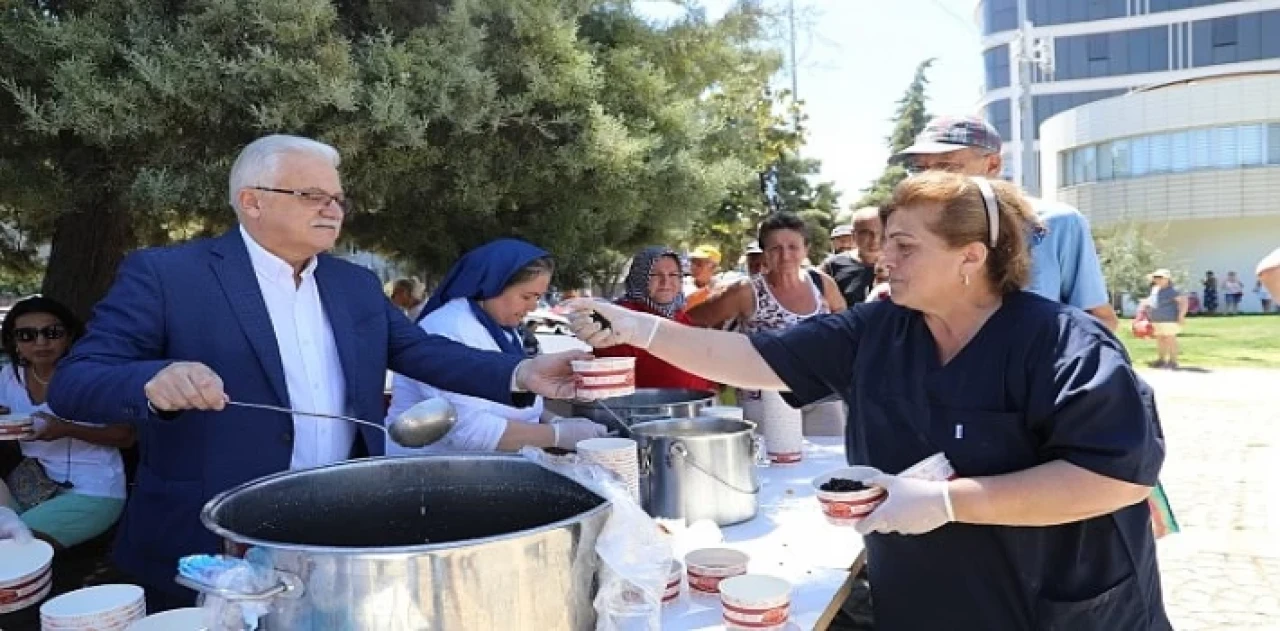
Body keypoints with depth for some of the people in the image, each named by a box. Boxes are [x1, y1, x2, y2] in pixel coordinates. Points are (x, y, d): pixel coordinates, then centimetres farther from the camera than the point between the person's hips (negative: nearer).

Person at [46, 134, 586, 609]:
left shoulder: (357, 285, 9)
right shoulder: (165, 274, -8)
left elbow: (423, 351, 3)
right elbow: (71, 383, -12)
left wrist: (522, 374, -14)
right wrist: (155, 381, -35)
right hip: (212, 551, -5)